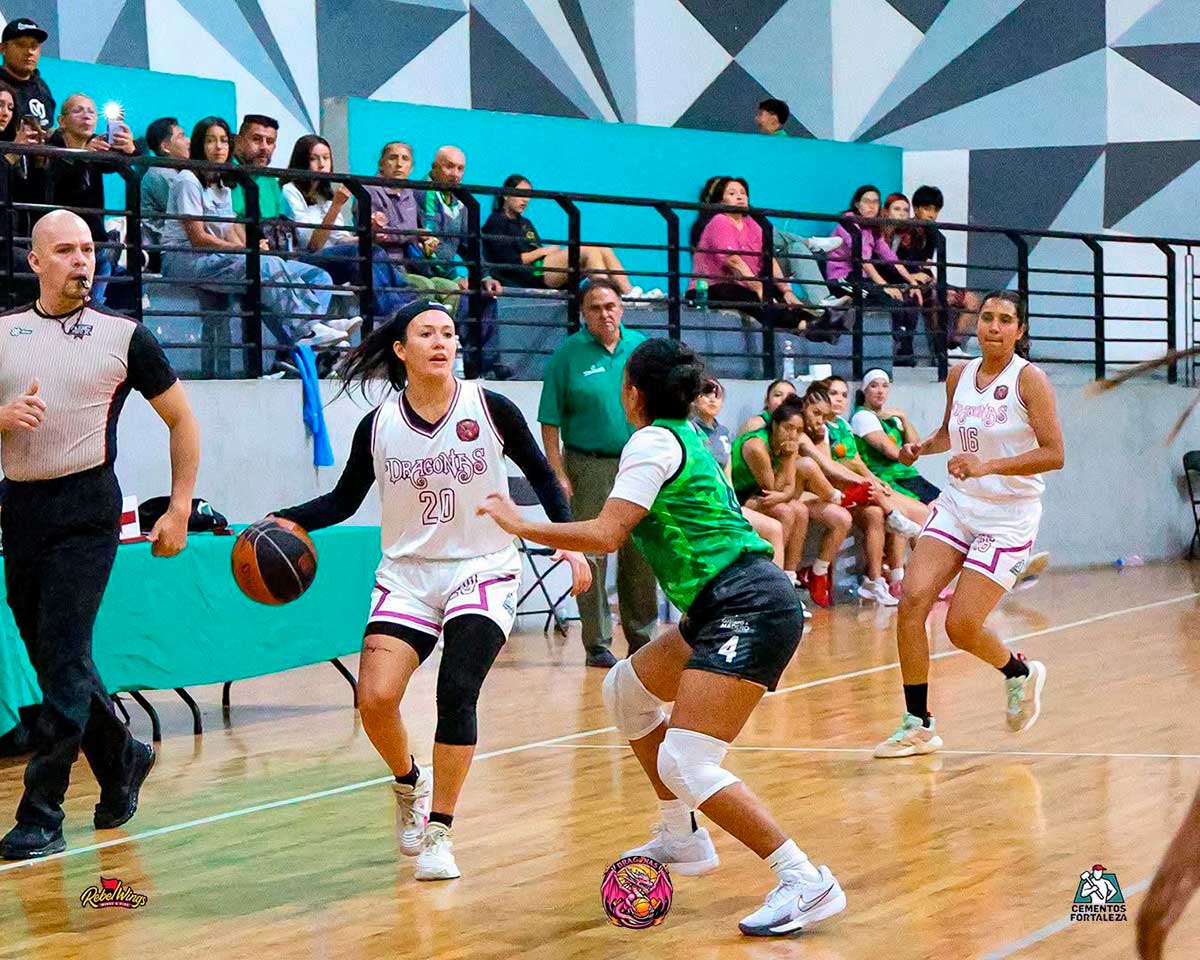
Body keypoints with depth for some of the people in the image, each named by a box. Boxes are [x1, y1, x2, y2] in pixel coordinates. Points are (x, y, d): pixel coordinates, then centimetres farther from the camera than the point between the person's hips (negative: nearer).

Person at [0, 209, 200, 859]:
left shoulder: (124, 336, 2)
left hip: (86, 509, -4)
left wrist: (179, 510, 3)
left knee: (64, 659, -10)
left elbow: (181, 420, 8)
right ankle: (122, 760, 34)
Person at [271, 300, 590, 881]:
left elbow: (541, 476, 4)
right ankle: (409, 784, 19)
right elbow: (345, 500, 9)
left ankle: (438, 833, -6)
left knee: (456, 693, -19)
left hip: (483, 573, -2)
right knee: (375, 698, -15)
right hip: (406, 577, 2)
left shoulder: (489, 409, -6)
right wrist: (289, 522, -7)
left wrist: (570, 542, -5)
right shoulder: (378, 425, -2)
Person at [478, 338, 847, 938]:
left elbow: (607, 534, -17)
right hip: (725, 613, 10)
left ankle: (806, 882, -17)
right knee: (627, 690, 25)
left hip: (749, 611, -10)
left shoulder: (653, 442, -8)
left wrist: (521, 526, -5)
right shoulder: (689, 438, 19)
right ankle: (683, 838, 31)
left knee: (685, 765, -17)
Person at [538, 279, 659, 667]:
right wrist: (559, 475, -11)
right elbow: (550, 421, -4)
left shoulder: (640, 346, 7)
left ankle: (642, 638, 18)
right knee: (591, 555, -1)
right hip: (589, 468, -3)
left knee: (641, 554, 7)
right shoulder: (568, 354, -4)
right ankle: (597, 644, 6)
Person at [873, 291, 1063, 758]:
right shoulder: (959, 376, 6)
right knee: (912, 599, -13)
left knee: (961, 627, -9)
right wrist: (921, 447, 3)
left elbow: (1054, 454, -17)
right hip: (957, 506, 5)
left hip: (1009, 517, -5)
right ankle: (918, 724, -4)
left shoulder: (1028, 378, -12)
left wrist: (987, 466, -26)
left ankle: (1020, 674, 25)